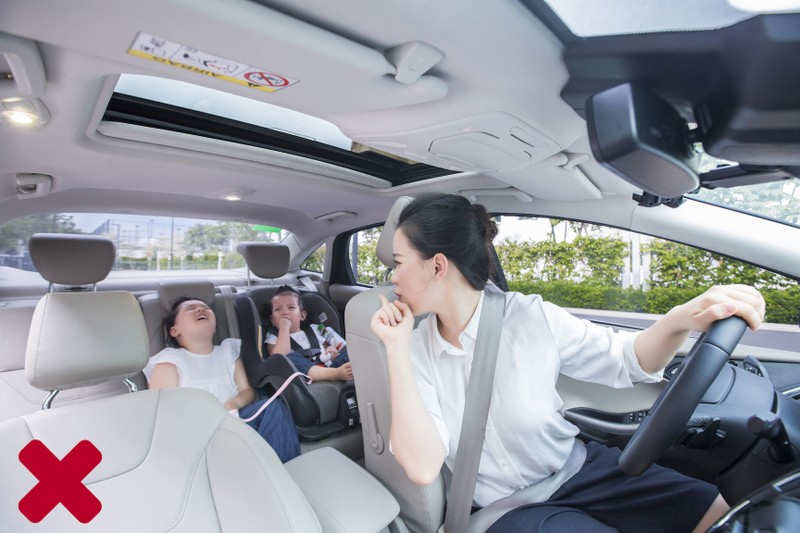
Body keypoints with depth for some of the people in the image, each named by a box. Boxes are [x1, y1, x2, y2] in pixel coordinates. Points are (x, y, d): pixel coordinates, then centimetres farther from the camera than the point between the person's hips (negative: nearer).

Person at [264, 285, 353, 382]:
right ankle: (336, 373, -49)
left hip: (329, 367, 4)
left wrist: (332, 350, 3)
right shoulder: (273, 337, 16)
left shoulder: (313, 329, 26)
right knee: (289, 359, -32)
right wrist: (284, 328, -5)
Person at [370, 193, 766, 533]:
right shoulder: (415, 351, -9)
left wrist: (682, 319, -24)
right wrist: (397, 349, -23)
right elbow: (422, 468, -19)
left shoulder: (531, 316, -12)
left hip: (582, 470, 2)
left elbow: (626, 359, -3)